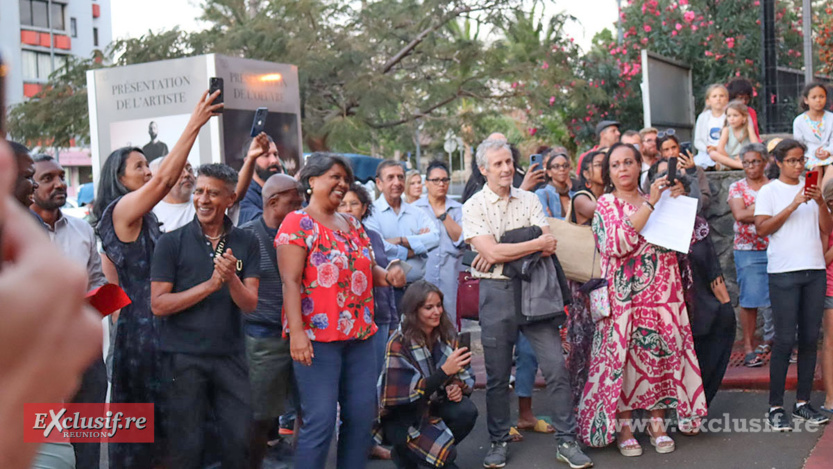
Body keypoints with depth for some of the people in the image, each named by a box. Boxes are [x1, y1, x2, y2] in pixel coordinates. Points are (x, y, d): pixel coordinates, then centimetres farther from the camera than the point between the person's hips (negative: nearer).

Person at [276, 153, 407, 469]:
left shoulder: (352, 224, 16)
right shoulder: (298, 223, -6)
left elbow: (366, 269, 23)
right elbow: (290, 281, -14)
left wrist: (387, 275, 0)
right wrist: (297, 331, -24)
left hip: (360, 335, 8)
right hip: (317, 336, -7)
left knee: (362, 415, 9)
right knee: (320, 420, -9)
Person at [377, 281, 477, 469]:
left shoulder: (445, 335, -4)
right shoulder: (399, 344, -21)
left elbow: (464, 373, 1)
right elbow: (412, 393, -26)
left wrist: (458, 387, -22)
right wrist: (445, 370, -37)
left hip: (432, 406, 6)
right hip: (402, 416, -6)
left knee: (467, 411, -24)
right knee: (445, 454, -27)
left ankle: (442, 450, 3)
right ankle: (405, 454, 5)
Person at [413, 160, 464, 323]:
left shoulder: (458, 209, 11)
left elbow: (461, 238, -2)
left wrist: (444, 215, -6)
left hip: (450, 274, 1)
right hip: (423, 272, -1)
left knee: (449, 319, -2)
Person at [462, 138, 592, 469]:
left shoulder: (529, 200, 8)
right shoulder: (474, 206, -1)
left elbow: (549, 248, -3)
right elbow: (491, 252, -15)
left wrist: (503, 253, -13)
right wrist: (537, 244, -9)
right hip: (496, 292, -2)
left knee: (556, 366, -1)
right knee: (497, 375, 6)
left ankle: (566, 442, 9)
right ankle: (498, 442, 22)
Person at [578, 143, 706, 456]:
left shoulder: (659, 199, 13)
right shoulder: (606, 204, 1)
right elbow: (617, 243, -17)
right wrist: (650, 204, -18)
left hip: (662, 292, 4)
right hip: (625, 294, -3)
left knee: (661, 352, 3)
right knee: (622, 355, -4)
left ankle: (657, 423, 14)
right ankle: (623, 427, 5)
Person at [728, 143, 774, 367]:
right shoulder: (736, 187, 7)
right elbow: (739, 215, -8)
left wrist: (752, 213, -9)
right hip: (747, 250, -1)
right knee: (749, 300, -2)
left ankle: (771, 339, 18)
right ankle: (748, 347, 4)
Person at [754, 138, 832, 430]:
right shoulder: (769, 191, 2)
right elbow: (761, 228, -11)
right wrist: (794, 205, -15)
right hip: (783, 271, -5)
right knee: (785, 339, -7)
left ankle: (803, 403, 15)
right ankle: (775, 408, -1)